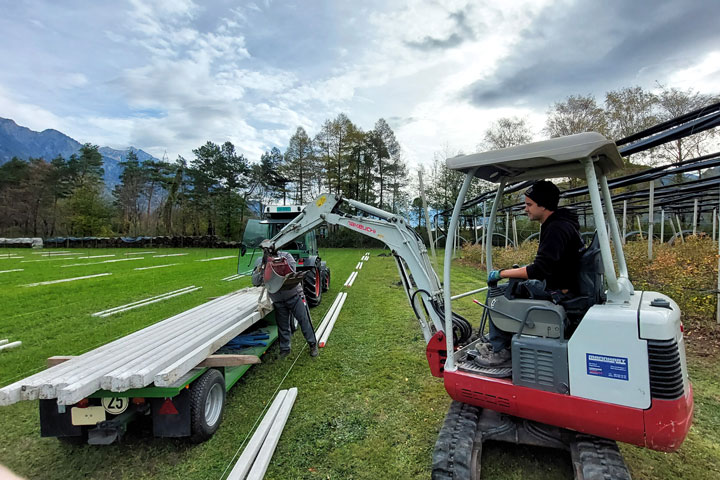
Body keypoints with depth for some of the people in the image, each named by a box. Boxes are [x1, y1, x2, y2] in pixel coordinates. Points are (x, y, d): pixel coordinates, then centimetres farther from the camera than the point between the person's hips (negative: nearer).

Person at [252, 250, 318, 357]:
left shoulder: (285, 256, -9)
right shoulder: (260, 262, -1)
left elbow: (292, 271, -21)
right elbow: (255, 282, -7)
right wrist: (260, 269, -24)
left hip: (294, 295, -2)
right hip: (278, 300, 3)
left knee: (304, 319, 2)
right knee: (282, 325, 11)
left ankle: (313, 344, 18)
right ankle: (284, 348, 29)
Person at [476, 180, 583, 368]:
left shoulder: (556, 229, -22)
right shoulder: (560, 223, 11)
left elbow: (539, 270, -29)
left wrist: (502, 273, -22)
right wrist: (520, 270, 12)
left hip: (559, 292, -11)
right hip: (558, 286, 11)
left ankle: (500, 352, 3)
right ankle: (498, 344, 19)